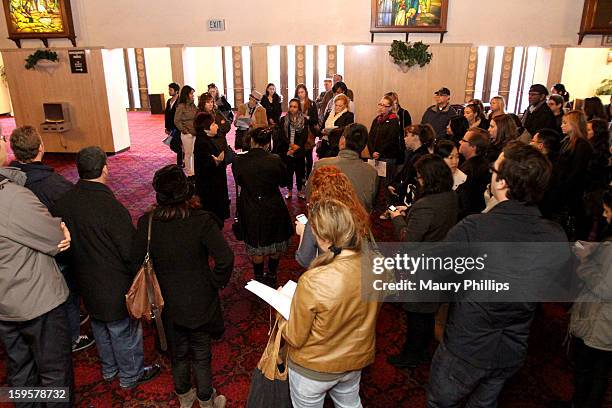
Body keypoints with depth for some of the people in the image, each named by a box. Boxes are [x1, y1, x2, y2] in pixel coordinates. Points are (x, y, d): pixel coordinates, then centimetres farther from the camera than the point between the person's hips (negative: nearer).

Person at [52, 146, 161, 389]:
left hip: (86, 284, 7)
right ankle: (131, 376, 36)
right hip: (115, 287, -6)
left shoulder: (62, 203, -11)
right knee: (124, 332, 15)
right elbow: (130, 252, -24)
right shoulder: (111, 207, -31)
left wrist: (84, 264, 16)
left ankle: (109, 369, 49)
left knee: (100, 328, 27)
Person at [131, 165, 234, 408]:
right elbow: (225, 258, -30)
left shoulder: (147, 223, -14)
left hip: (167, 303, 3)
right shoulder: (202, 221, -24)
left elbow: (135, 262, -8)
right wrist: (217, 283, -12)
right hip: (199, 301, -3)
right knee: (201, 354, 18)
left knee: (178, 351, 25)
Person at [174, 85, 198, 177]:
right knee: (188, 154, 5)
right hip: (187, 134, -5)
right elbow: (176, 121, -9)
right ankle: (189, 173, 16)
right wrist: (185, 131, -9)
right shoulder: (181, 106, -11)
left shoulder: (193, 105, 6)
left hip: (195, 133, 5)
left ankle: (194, 172, 21)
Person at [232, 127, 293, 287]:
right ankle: (272, 276, 35)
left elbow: (239, 181, 3)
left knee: (256, 246, 18)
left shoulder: (239, 161, -13)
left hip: (250, 210, 1)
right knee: (275, 245, 20)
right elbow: (284, 182, -3)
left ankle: (259, 278, 32)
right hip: (273, 209, -1)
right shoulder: (274, 160, -17)